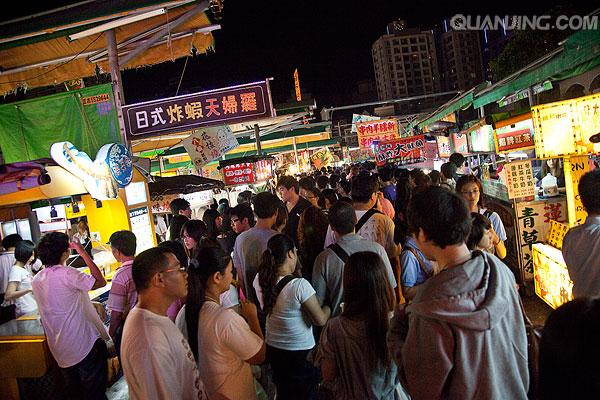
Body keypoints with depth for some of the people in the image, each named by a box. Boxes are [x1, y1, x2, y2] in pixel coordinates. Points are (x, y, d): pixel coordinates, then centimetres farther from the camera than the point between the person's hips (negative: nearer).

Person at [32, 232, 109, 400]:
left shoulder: (36, 280, 6)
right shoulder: (67, 274, -19)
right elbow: (100, 282, -18)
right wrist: (83, 252, -12)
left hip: (60, 351, 8)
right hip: (85, 345, -8)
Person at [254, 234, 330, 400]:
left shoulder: (260, 279, -12)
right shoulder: (299, 285, -30)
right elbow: (320, 320, -21)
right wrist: (328, 307, 0)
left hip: (273, 348, 5)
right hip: (301, 352, -5)